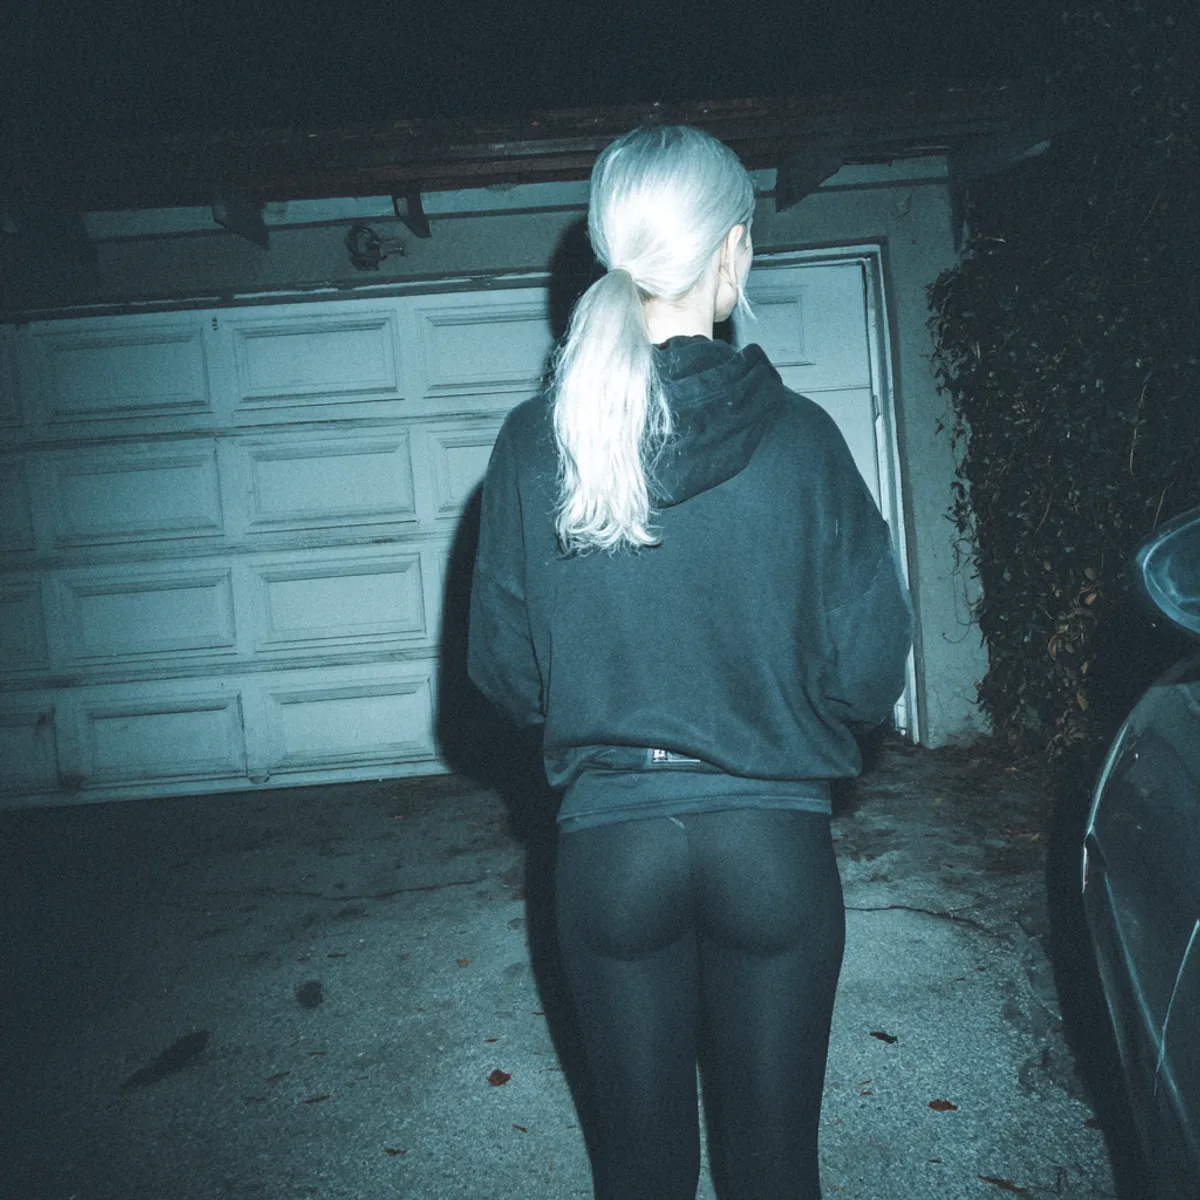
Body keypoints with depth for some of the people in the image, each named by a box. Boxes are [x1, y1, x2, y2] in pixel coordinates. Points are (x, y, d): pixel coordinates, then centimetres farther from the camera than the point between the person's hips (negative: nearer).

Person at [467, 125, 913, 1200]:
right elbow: (870, 673, -8)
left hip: (608, 840, 1)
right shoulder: (797, 437, -13)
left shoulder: (533, 443, -8)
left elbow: (504, 673, -1)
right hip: (773, 841, -1)